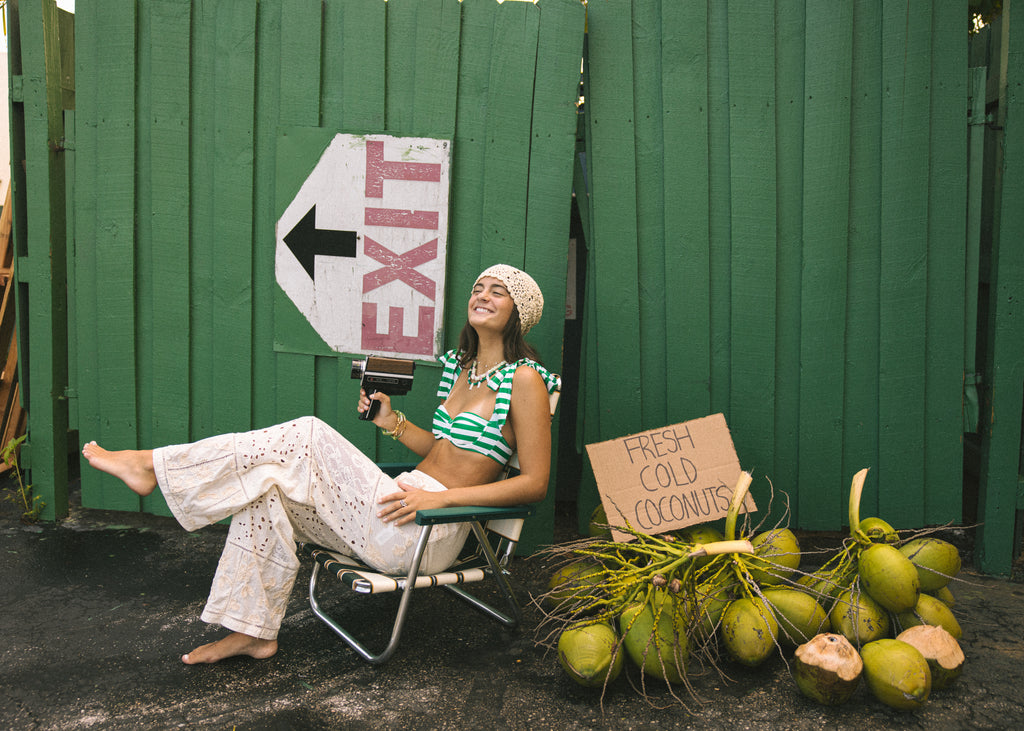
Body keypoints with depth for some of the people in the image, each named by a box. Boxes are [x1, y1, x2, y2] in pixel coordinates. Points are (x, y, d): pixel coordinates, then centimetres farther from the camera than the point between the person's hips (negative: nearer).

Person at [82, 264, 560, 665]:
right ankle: (253, 631, 6)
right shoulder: (459, 364, 16)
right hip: (405, 509, 8)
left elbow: (534, 483, -12)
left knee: (307, 437, -15)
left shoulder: (523, 380, -9)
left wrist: (439, 497, -19)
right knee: (265, 489, -2)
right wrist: (392, 422, 7)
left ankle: (153, 466, -5)